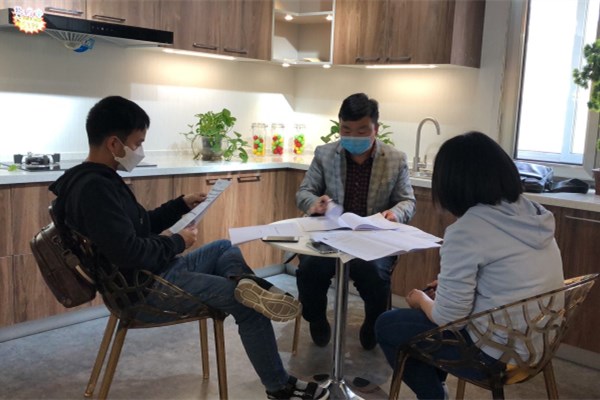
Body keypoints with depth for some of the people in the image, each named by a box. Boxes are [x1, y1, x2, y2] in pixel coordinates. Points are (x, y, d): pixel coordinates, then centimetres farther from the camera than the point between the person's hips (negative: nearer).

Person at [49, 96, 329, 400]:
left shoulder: (100, 179, 10)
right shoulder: (93, 188, -23)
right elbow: (130, 253, -30)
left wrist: (182, 204, 14)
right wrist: (178, 242, -14)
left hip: (155, 269, 11)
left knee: (225, 248, 22)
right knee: (248, 306, -10)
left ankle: (245, 284, -13)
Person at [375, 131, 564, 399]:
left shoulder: (467, 230, -24)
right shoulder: (532, 212, 1)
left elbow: (447, 317, -19)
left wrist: (421, 299, 2)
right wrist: (448, 283, 15)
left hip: (497, 354, -8)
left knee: (387, 325, 8)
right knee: (429, 311, 26)